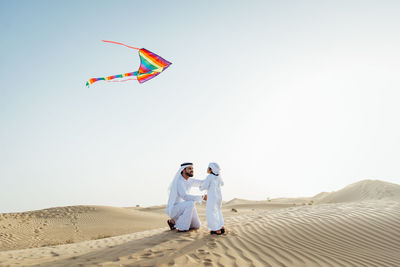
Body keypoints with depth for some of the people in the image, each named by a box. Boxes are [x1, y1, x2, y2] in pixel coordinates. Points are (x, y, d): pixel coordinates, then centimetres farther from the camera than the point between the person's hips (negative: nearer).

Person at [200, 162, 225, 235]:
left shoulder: (209, 177, -12)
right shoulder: (218, 176, 8)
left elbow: (204, 187, -15)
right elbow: (222, 183, 27)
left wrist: (201, 187, 7)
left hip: (212, 197, -8)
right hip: (219, 196, 8)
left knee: (211, 213, -1)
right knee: (217, 212, 21)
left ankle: (217, 230, -4)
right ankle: (221, 227, 18)